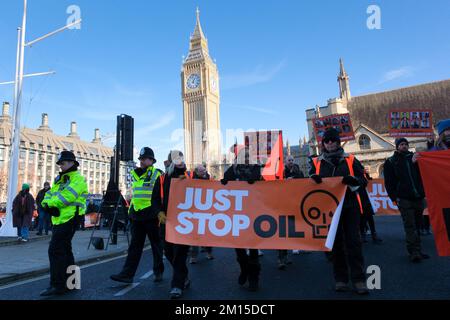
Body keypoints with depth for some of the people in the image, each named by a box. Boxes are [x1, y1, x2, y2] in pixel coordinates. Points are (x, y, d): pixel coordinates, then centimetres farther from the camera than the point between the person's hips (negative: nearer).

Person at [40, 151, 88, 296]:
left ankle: (57, 285, -5)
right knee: (64, 250, 15)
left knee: (55, 250, -11)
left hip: (69, 219, -10)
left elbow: (66, 197, -21)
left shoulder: (78, 179, -9)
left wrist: (51, 203, -9)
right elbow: (48, 196, 11)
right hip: (59, 219, 10)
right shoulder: (59, 179, 20)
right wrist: (48, 205, -10)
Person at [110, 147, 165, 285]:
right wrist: (131, 211, 21)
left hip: (151, 216, -6)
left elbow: (162, 196, -7)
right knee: (134, 245, 6)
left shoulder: (157, 175, -7)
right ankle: (127, 274, 8)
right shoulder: (136, 174, 14)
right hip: (137, 216, 6)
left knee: (156, 244, 8)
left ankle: (158, 272, 21)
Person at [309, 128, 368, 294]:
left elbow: (363, 180, 2)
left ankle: (358, 279, 7)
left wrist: (352, 180, -20)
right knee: (335, 242, 7)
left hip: (350, 206, -1)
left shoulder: (350, 160, 5)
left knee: (353, 241, -2)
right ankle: (340, 279, 18)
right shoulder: (316, 162, 7)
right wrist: (313, 179, -18)